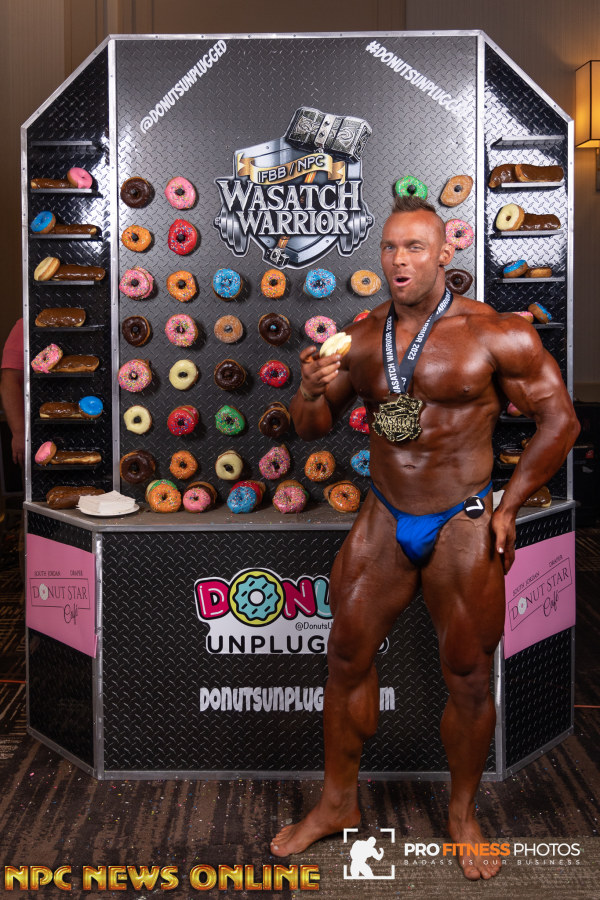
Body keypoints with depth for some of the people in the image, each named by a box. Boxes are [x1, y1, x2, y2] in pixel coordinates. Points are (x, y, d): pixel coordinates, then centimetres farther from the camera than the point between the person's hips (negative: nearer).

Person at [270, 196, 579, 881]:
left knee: (467, 678, 6)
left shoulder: (495, 334, -10)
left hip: (463, 528, -3)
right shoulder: (360, 339, 2)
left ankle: (462, 813, 29)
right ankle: (338, 803, 27)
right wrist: (310, 391, -14)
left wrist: (506, 507, -6)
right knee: (346, 659, 8)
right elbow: (313, 428, 9)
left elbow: (559, 421, -4)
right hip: (384, 522, 4)